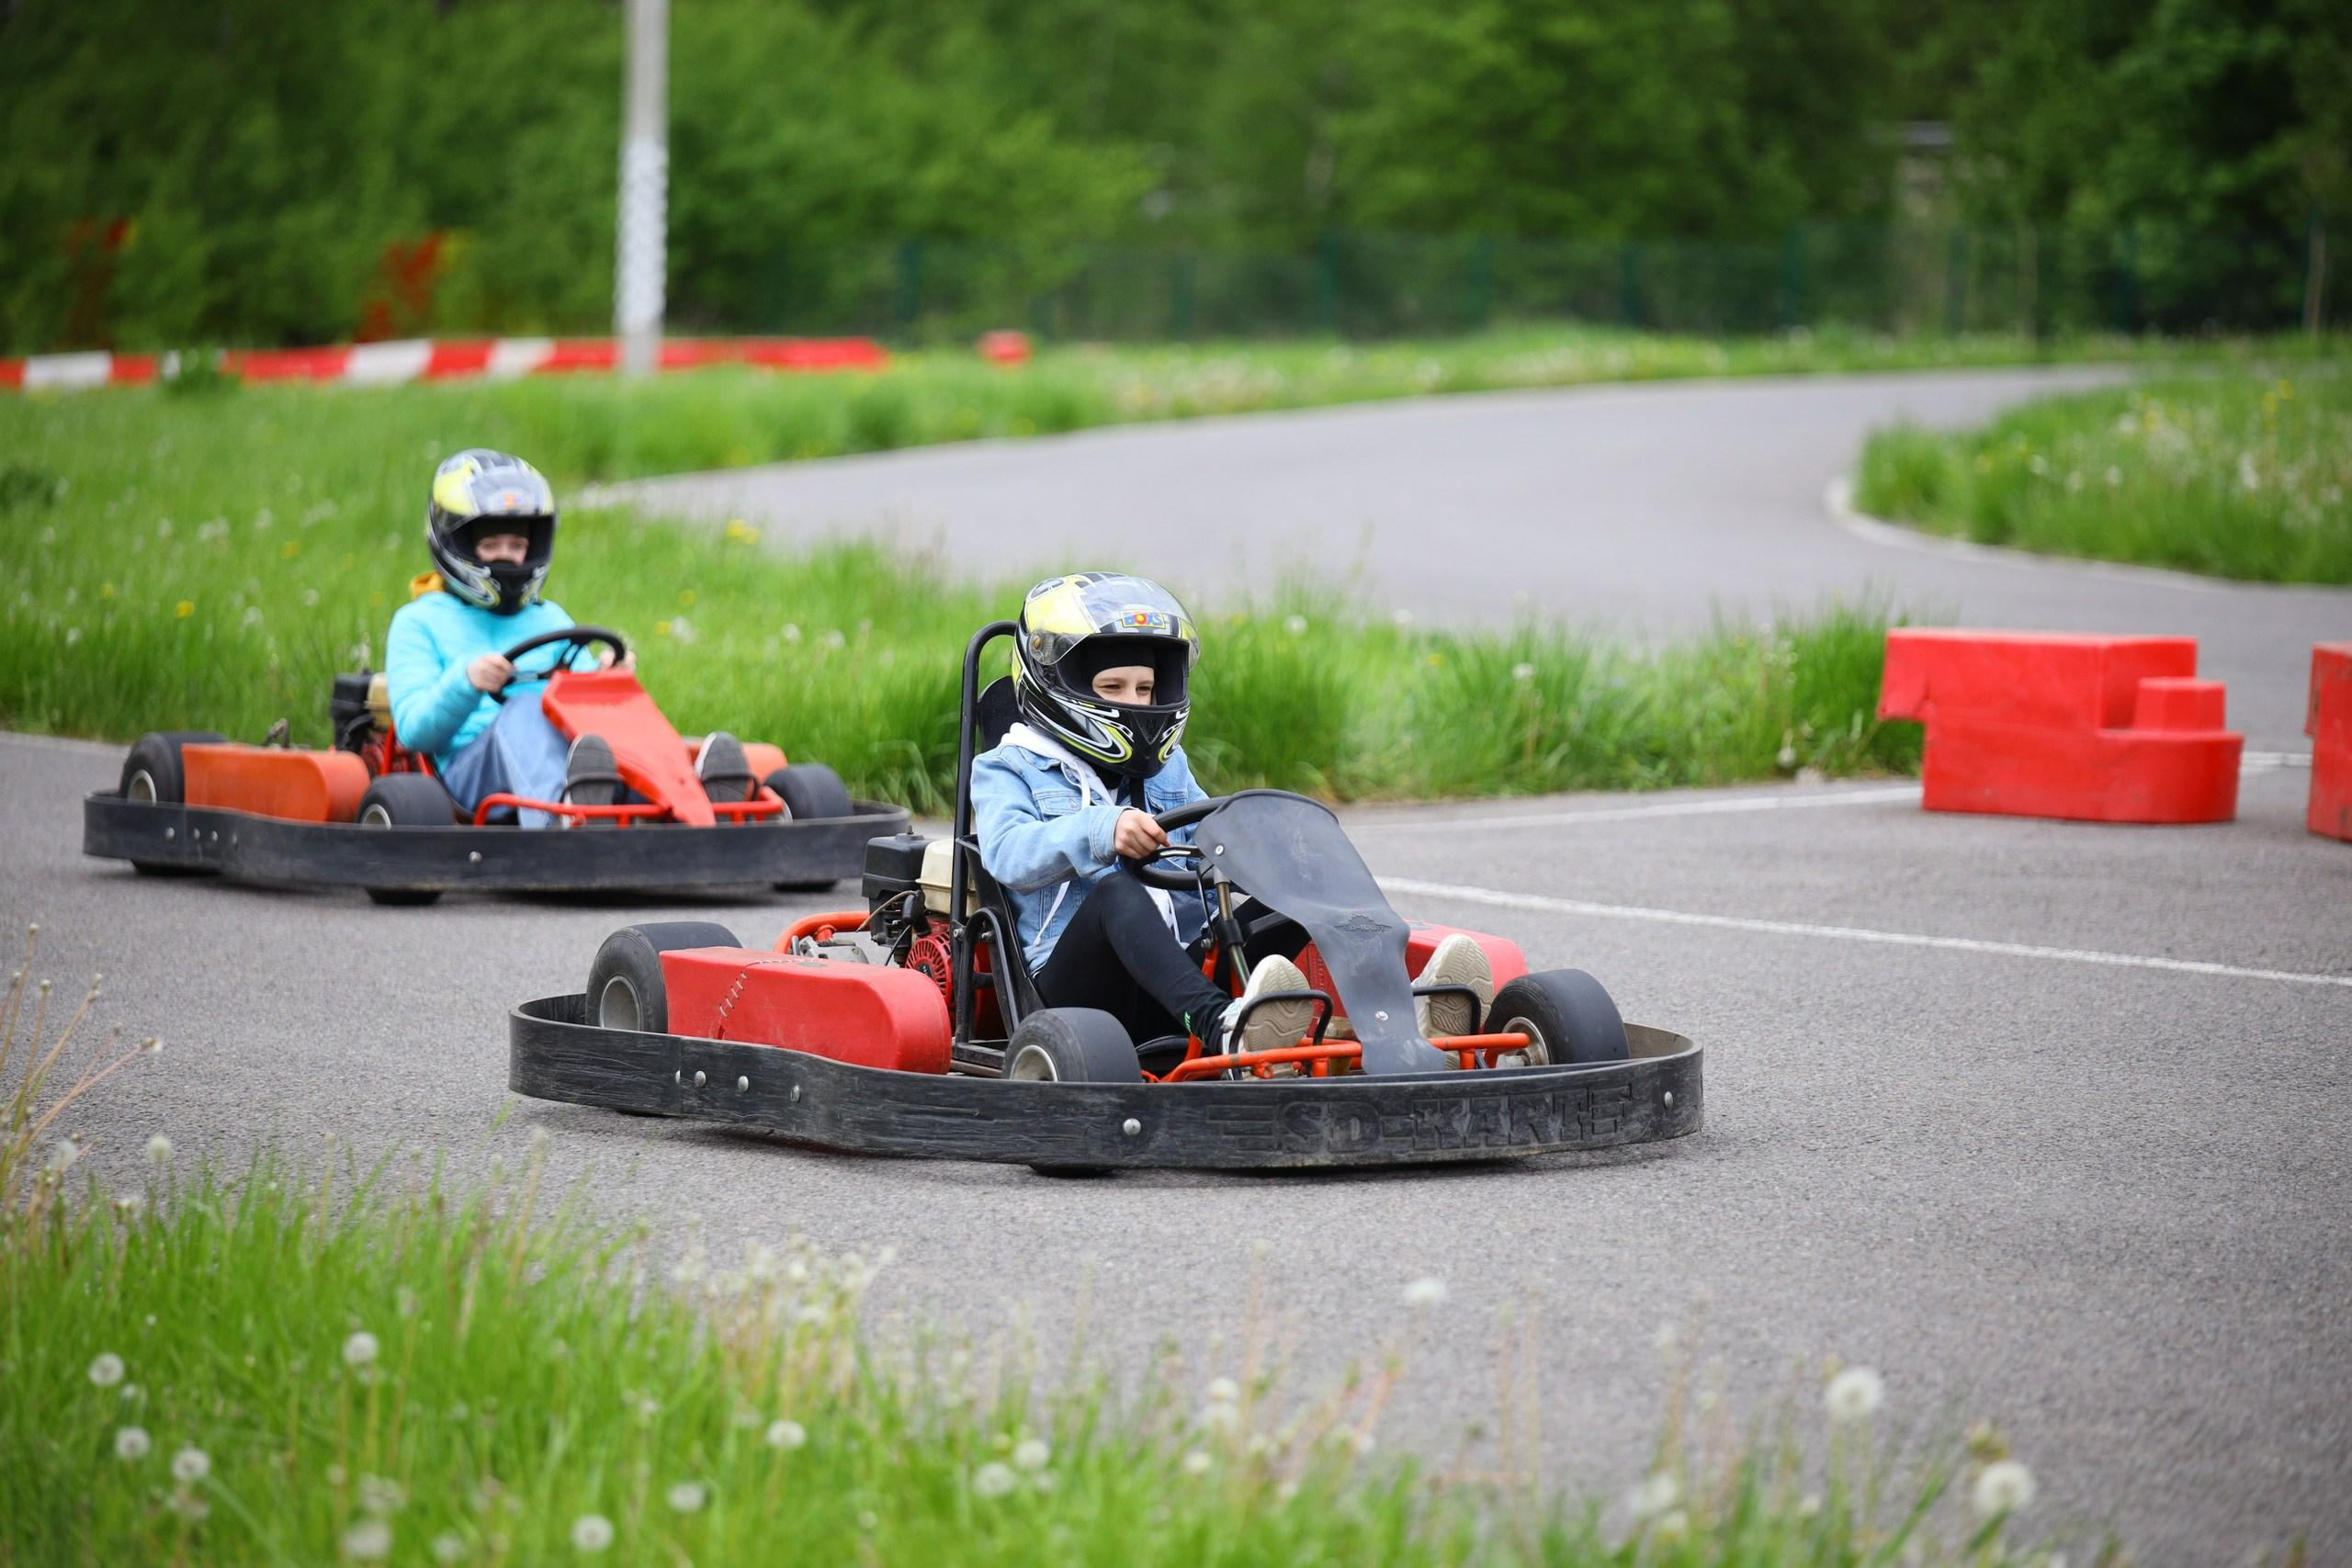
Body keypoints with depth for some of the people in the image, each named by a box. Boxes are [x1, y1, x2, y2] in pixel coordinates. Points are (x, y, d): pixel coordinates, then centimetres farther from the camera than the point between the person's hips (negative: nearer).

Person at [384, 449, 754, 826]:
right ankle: (557, 824, -70)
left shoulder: (550, 619, 29)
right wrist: (467, 682, -16)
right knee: (526, 710, -36)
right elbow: (414, 730, 2)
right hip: (473, 774, -4)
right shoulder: (419, 623, 16)